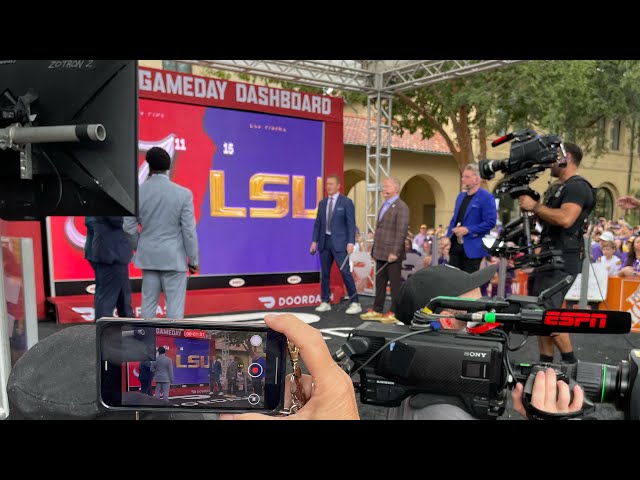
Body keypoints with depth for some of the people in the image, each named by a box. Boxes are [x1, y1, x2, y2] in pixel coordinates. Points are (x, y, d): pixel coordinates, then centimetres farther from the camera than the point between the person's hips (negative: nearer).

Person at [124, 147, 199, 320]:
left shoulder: (137, 191, -3)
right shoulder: (183, 193, -12)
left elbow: (129, 227, 1)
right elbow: (189, 231, -12)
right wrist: (193, 260, -1)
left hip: (148, 256, 4)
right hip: (174, 257, -3)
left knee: (149, 302, 13)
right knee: (174, 304, 2)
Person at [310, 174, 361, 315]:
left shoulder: (346, 202, -4)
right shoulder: (322, 203, 11)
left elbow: (351, 223, -8)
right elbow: (318, 223, 14)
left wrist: (350, 242, -15)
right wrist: (315, 241, 8)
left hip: (339, 242, -5)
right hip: (325, 241, 5)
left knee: (345, 272, -7)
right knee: (325, 273, 9)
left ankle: (355, 303, 0)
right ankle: (325, 302, 18)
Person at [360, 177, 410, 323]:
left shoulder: (401, 207, -10)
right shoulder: (384, 206, 18)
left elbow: (401, 232, -17)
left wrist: (394, 252, -21)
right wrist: (375, 249, 15)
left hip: (392, 254, -8)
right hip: (380, 253, 8)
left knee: (395, 284, 1)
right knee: (379, 283, 13)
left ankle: (394, 313, 9)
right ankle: (377, 310, 21)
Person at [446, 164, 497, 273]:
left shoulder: (486, 197, -10)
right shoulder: (461, 195, 14)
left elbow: (490, 222, -17)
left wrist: (468, 230, -20)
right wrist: (448, 238, 9)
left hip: (473, 248, -7)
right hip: (455, 246, 7)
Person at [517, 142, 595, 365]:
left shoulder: (578, 186, -10)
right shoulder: (556, 188, 20)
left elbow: (565, 219, -26)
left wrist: (535, 206, -16)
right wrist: (531, 205, 8)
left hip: (563, 259, -10)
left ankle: (570, 361, -1)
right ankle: (545, 363, 17)